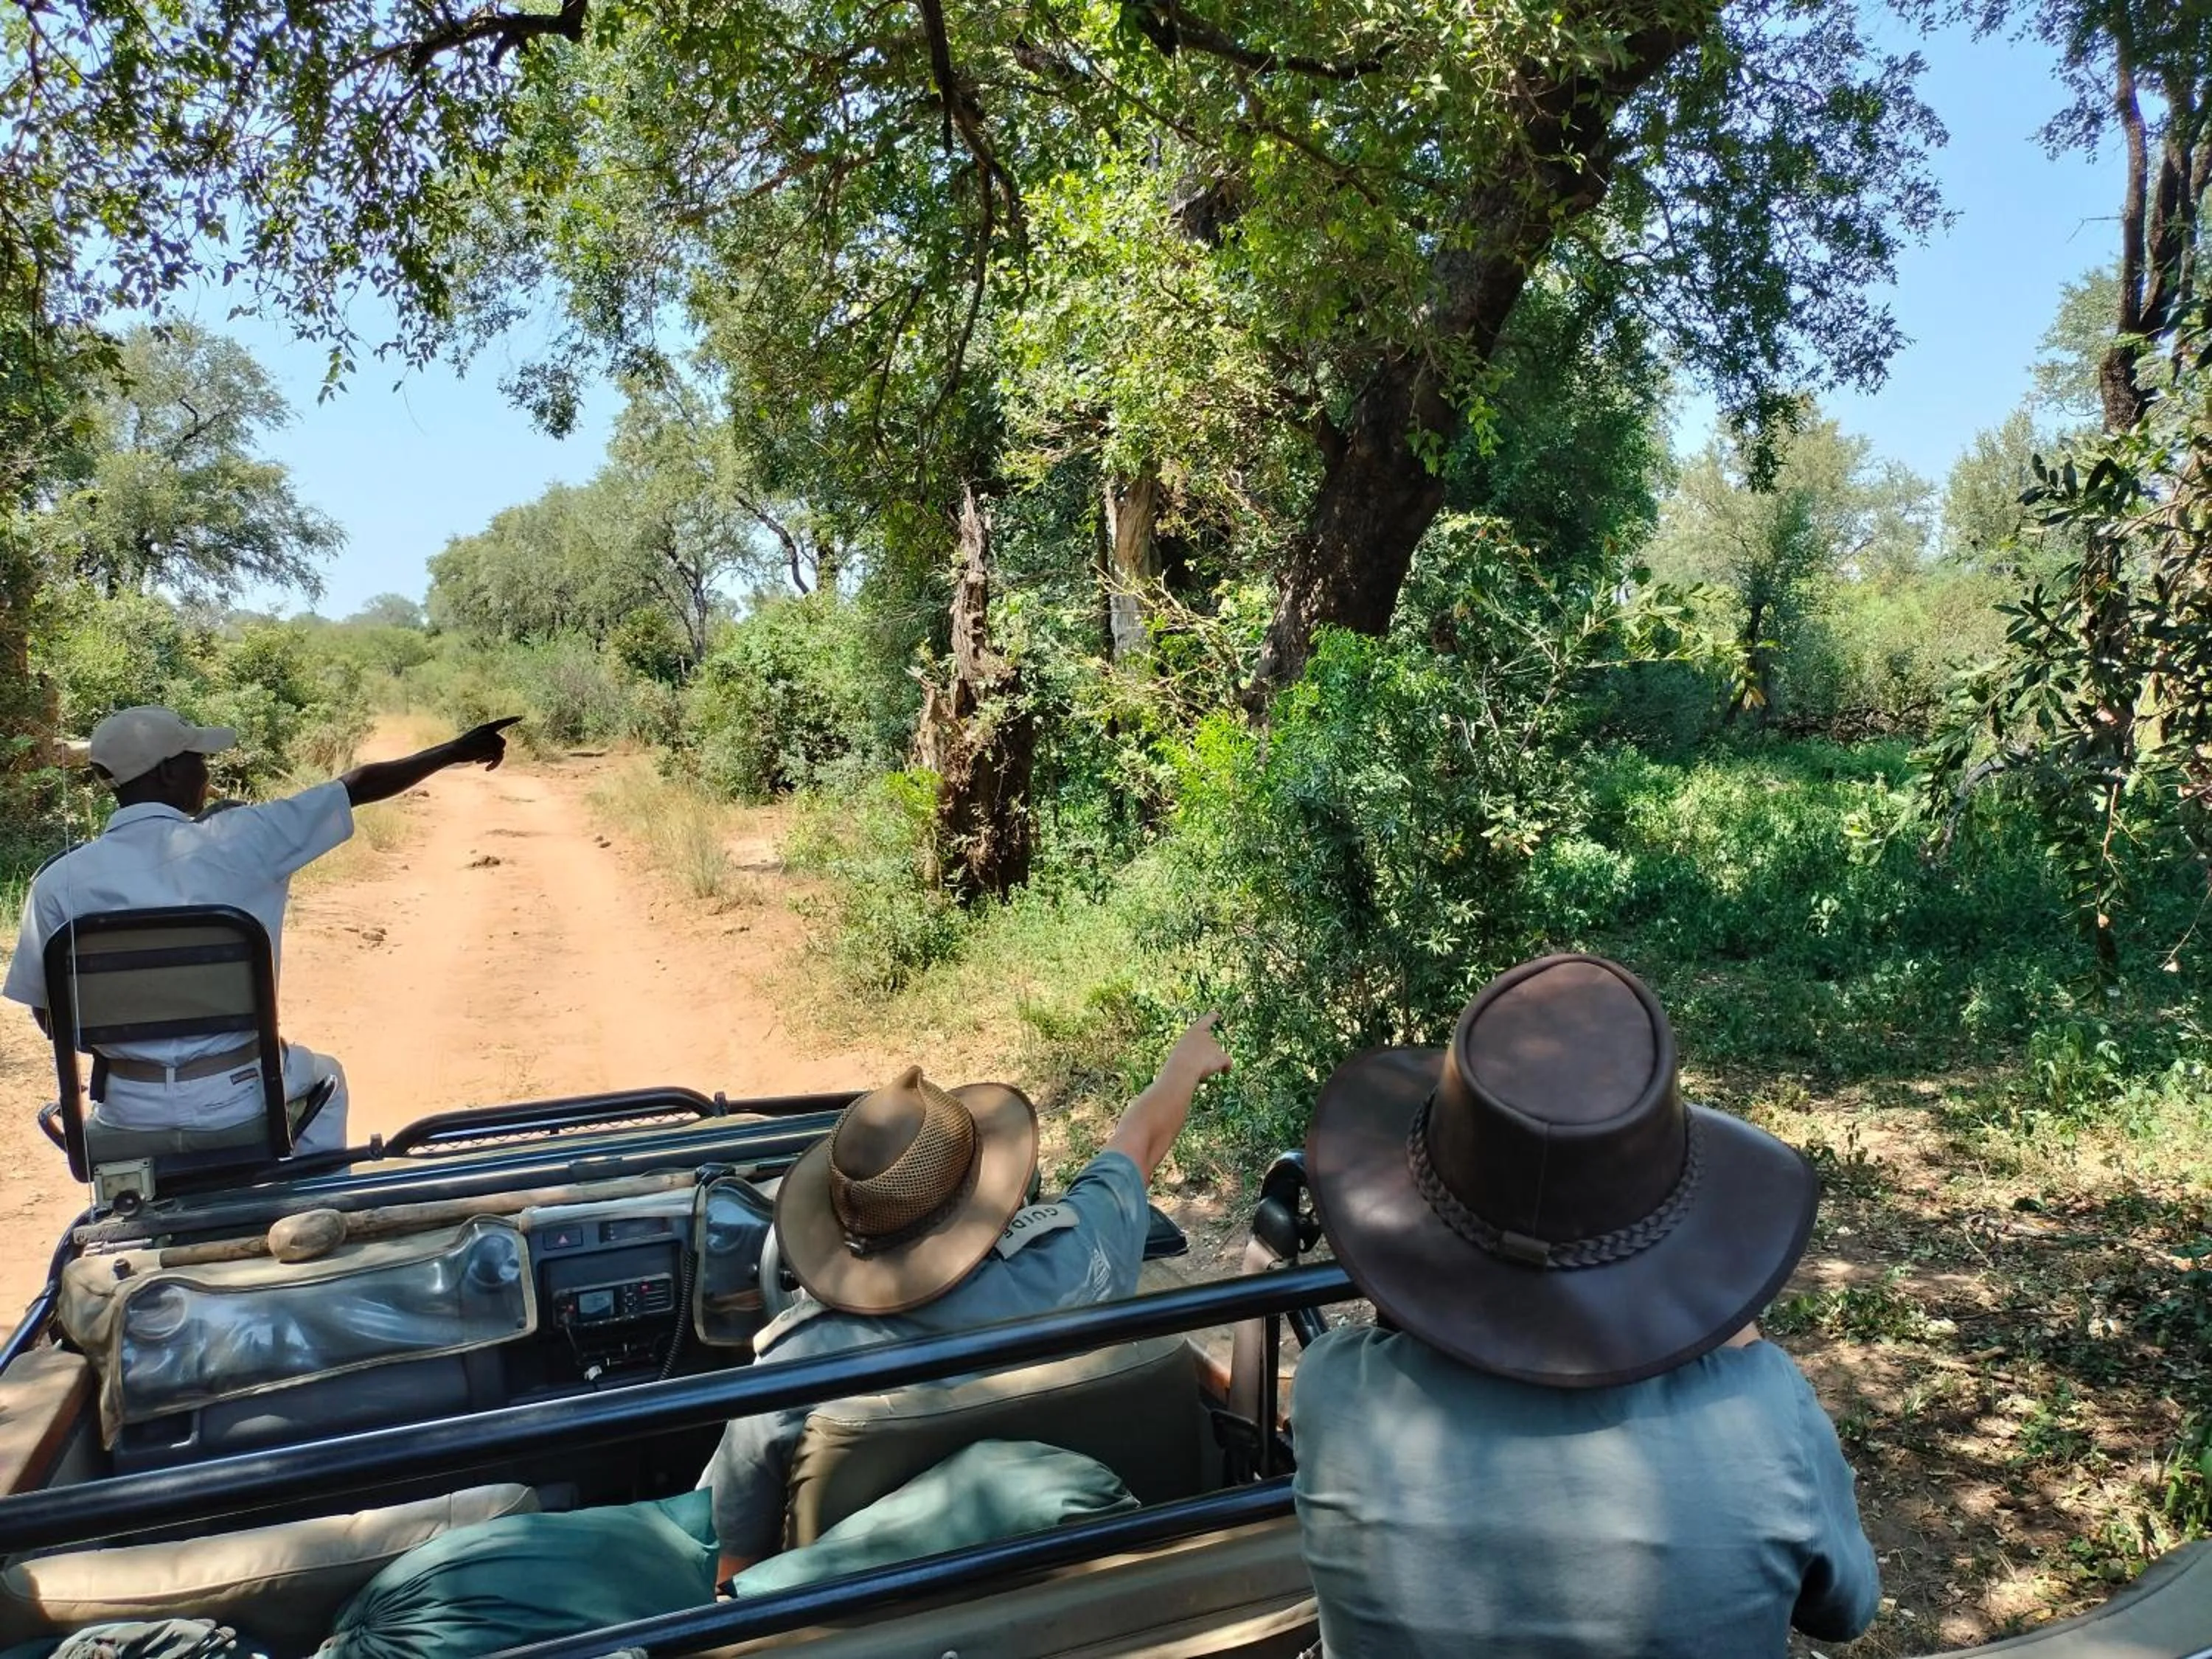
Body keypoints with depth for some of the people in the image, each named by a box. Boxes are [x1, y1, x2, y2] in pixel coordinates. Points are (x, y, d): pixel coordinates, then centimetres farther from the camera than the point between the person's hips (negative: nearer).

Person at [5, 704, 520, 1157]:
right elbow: (361, 787, -2)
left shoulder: (58, 883, -8)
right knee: (323, 1077, 32)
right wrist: (456, 752, 10)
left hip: (131, 1111, 2)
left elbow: (50, 1017, 0)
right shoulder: (237, 840, -12)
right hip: (240, 1096, -2)